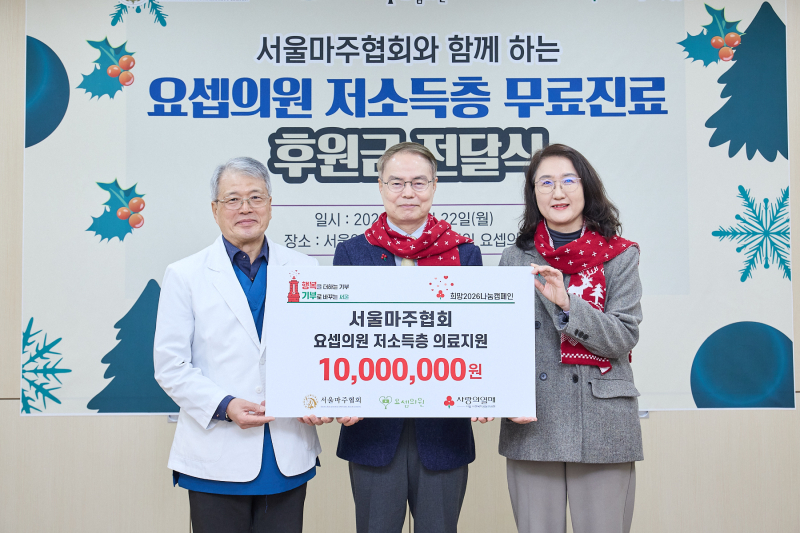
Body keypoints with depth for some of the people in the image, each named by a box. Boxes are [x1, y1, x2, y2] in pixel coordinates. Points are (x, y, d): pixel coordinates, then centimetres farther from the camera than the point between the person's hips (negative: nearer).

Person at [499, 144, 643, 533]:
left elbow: (624, 338, -5)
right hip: (532, 427, 1)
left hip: (602, 426, -1)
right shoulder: (515, 259, 7)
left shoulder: (620, 256, 5)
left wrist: (567, 302, -18)